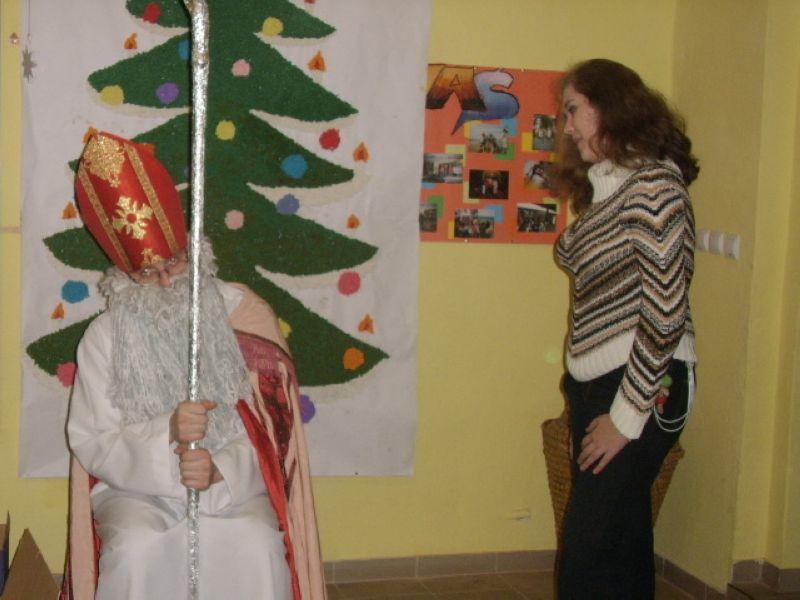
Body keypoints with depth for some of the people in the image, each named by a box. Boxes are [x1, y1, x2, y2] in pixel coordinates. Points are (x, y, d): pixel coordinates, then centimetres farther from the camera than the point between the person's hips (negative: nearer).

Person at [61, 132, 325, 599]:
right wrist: (166, 433, -22)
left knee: (258, 545, -29)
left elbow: (271, 427, -3)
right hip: (135, 487, 0)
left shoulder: (244, 316, -1)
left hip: (234, 486, 0)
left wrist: (220, 469, -22)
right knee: (137, 549, -31)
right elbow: (91, 443, -4)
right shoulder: (105, 338, 0)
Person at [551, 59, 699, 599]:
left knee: (587, 553, -6)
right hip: (593, 385, 8)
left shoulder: (653, 182, -12)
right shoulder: (603, 187, 15)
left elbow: (666, 311, -17)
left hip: (641, 389, -8)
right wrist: (595, 401, 7)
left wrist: (627, 415, -15)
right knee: (622, 541, 14)